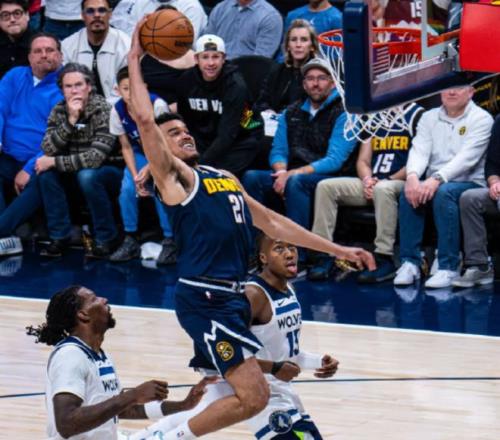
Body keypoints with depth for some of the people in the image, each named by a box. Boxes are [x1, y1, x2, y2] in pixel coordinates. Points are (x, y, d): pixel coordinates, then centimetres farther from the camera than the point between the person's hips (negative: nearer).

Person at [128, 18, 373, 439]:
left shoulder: (224, 178, 22)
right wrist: (135, 59, -9)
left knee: (217, 394, 13)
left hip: (230, 297, 9)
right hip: (203, 297, -9)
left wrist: (338, 249, 24)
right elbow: (145, 119, -17)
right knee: (253, 396, -14)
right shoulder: (174, 176, -2)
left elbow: (273, 222, 26)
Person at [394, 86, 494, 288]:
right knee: (409, 193, -27)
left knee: (444, 193, -36)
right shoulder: (429, 118, 11)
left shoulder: (481, 119, -5)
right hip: (432, 183, 4)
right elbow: (419, 150, -3)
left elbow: (466, 157, -19)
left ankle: (448, 268, -34)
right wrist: (412, 176, -26)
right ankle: (410, 263, -24)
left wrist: (437, 179, -33)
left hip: (469, 183, -4)